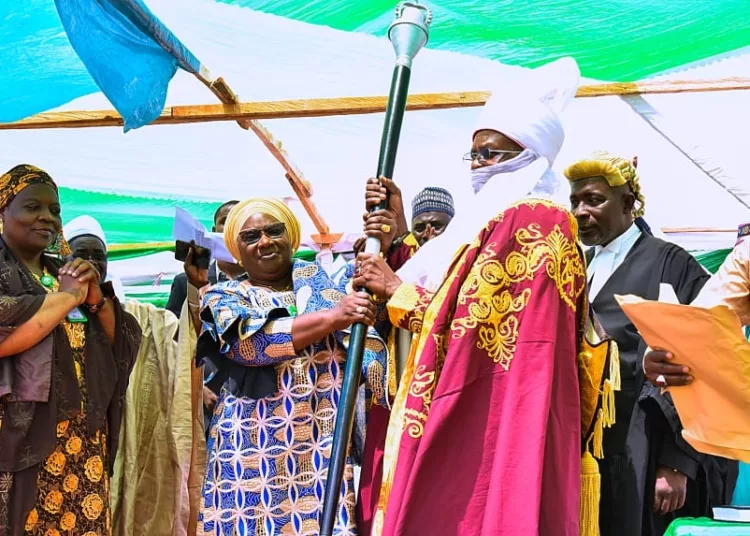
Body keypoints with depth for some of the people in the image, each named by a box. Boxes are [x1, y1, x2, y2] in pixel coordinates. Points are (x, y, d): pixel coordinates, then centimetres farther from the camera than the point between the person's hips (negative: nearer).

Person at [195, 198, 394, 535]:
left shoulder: (324, 278, 14)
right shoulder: (224, 297, 9)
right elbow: (253, 342, -12)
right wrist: (334, 317, -20)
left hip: (330, 442, 1)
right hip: (257, 448, 0)